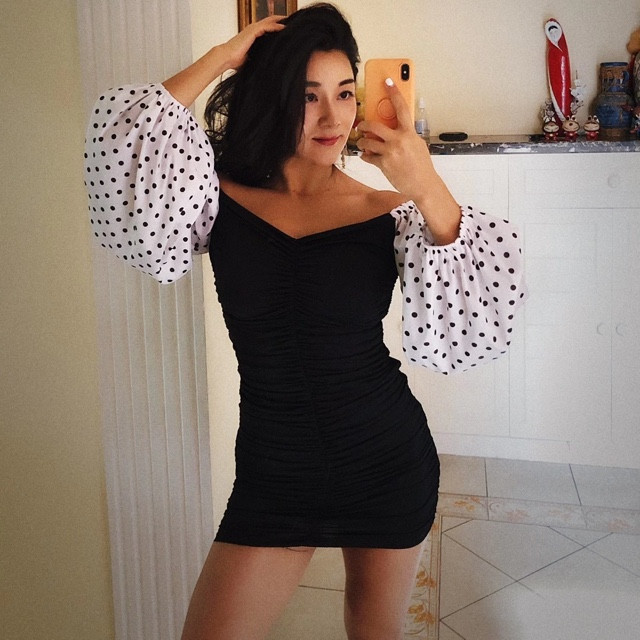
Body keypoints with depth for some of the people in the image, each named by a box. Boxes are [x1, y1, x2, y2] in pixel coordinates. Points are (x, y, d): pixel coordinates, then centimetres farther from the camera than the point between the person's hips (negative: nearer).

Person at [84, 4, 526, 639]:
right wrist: (216, 61, -17)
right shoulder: (222, 200, -5)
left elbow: (462, 332, -18)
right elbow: (123, 161, -22)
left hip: (389, 464, 1)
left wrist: (431, 193, -28)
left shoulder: (391, 212, -7)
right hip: (272, 472, 0)